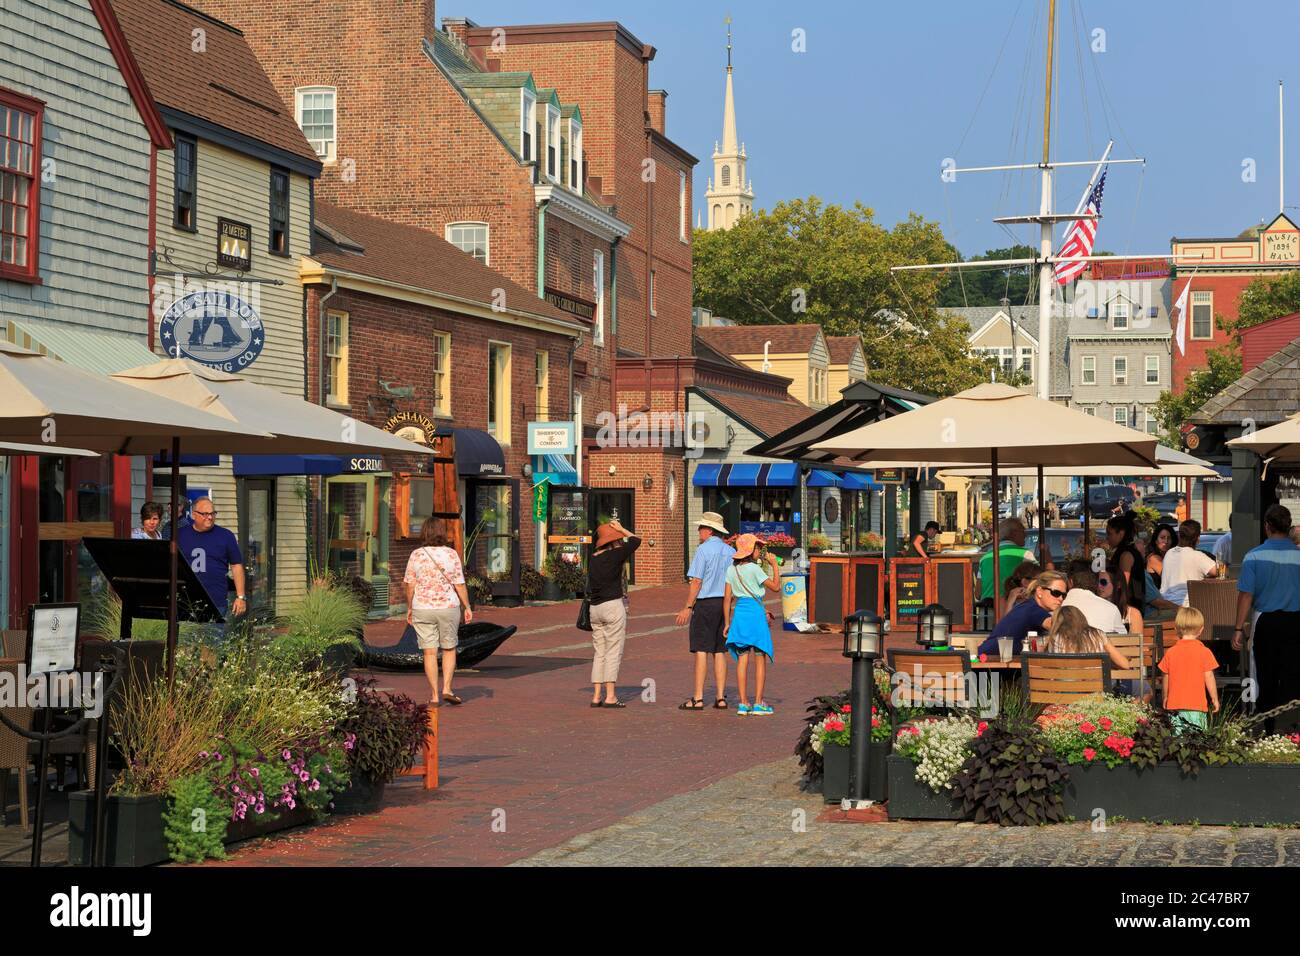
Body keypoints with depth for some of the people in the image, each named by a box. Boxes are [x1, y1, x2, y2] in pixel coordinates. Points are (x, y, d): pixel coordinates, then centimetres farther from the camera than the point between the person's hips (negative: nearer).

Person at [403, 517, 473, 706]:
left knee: (429, 652, 5)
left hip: (422, 608, 0)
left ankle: (434, 695, 6)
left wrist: (409, 608, 9)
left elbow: (410, 585, -3)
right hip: (449, 606, 0)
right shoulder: (451, 554, -7)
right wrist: (467, 607, 3)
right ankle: (447, 688, 4)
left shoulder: (416, 555, -5)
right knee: (449, 649, 15)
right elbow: (460, 584, -6)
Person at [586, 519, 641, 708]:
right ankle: (610, 697, -5)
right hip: (613, 606, -7)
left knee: (599, 653, 10)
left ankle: (596, 696, 7)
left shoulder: (593, 560, 11)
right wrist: (621, 529, 12)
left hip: (595, 608, 7)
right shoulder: (614, 555, -10)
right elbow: (635, 540, 0)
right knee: (613, 653, -3)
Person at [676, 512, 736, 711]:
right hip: (724, 604, 6)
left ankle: (698, 698, -6)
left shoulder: (703, 550, -9)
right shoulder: (731, 551, 9)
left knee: (701, 651, -5)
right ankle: (721, 698, 8)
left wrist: (687, 608, -9)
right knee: (720, 651, 9)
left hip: (705, 603, -6)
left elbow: (697, 582, -12)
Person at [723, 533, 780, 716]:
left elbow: (728, 598, 7)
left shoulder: (732, 569, 6)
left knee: (742, 659, 7)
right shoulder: (754, 569, -11)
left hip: (739, 613, 5)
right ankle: (758, 703, 0)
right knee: (760, 659, 2)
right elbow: (776, 586, -7)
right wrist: (774, 564, -1)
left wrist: (727, 623, 12)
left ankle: (743, 703, 5)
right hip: (755, 612, -5)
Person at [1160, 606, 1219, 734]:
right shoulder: (1204, 652, -5)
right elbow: (1209, 678, -3)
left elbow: (1166, 678, 10)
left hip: (1175, 704, 3)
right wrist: (1215, 699, 8)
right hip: (1196, 704, -3)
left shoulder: (1170, 653, 3)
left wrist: (1165, 698, 24)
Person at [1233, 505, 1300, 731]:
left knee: (1267, 678, 12)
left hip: (1266, 621, 0)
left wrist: (1239, 629, -4)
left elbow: (1246, 595, -9)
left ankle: (1267, 727, 19)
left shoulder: (1254, 556, -8)